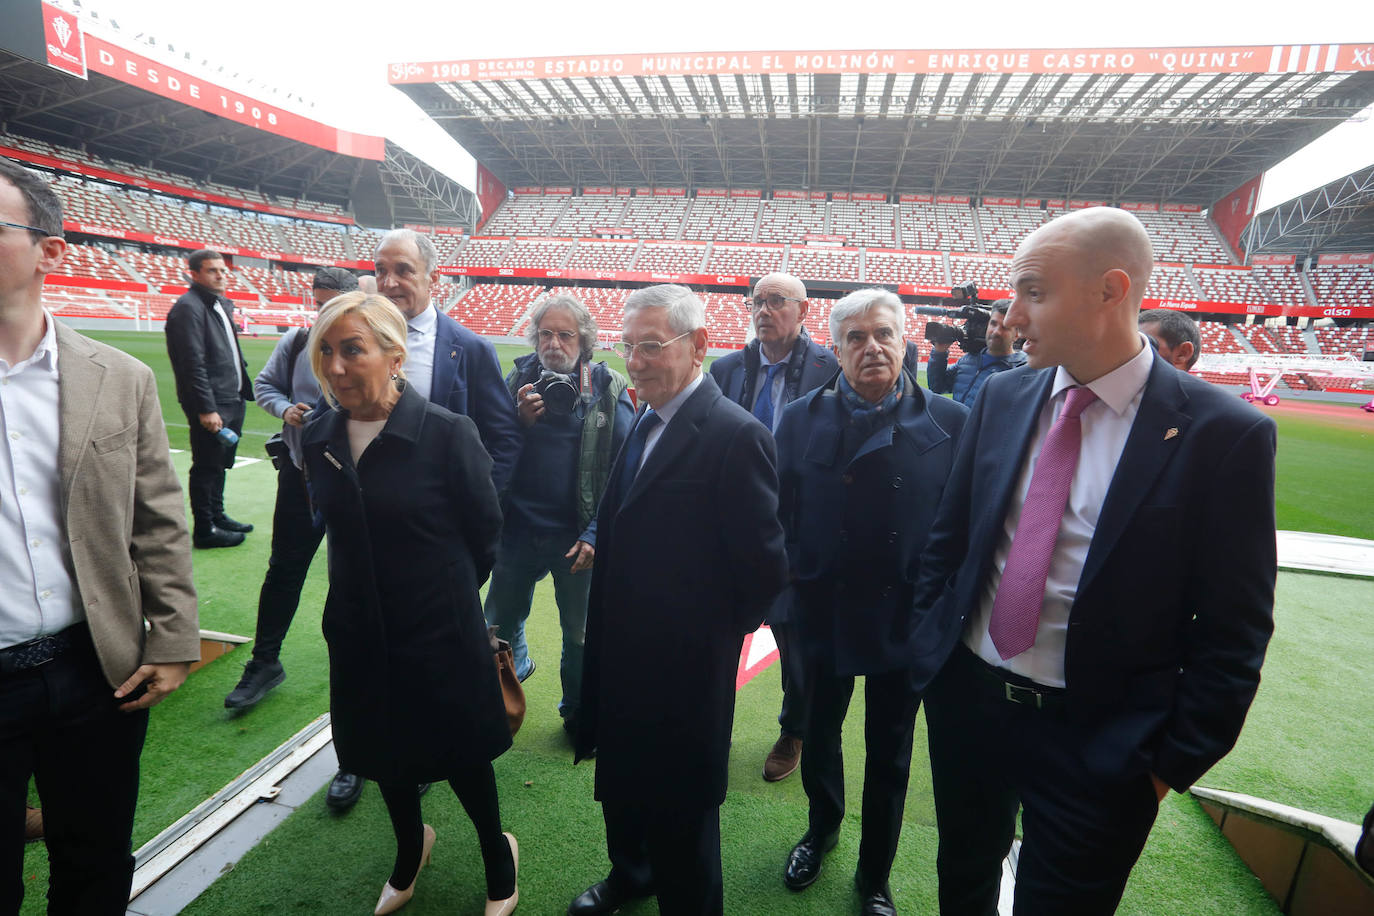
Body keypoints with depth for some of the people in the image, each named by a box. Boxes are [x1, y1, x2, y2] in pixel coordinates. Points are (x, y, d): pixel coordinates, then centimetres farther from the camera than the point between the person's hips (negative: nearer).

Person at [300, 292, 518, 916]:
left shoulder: (447, 433, -20)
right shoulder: (318, 438, -4)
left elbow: (485, 528, -8)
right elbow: (336, 527, 11)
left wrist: (447, 594, 4)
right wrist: (368, 592, 10)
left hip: (439, 632, -5)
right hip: (359, 632, 5)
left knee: (459, 758, 14)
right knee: (383, 753, 24)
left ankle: (497, 853, 44)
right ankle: (410, 845, 55)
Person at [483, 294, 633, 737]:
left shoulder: (608, 389, -6)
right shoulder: (518, 380, 1)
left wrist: (596, 534, -14)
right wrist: (520, 421, -17)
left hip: (577, 535, -2)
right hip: (518, 529, 2)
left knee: (581, 634, 14)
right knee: (500, 625, 18)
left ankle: (578, 713, 37)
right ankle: (513, 666, 49)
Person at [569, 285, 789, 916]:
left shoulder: (736, 436, -23)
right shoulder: (644, 421, 5)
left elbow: (763, 567, -21)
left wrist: (719, 630, -6)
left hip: (683, 669, -8)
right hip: (621, 654, 8)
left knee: (680, 810, 14)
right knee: (620, 781, 28)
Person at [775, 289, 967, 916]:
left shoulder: (951, 423, -9)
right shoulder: (802, 419, -4)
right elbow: (780, 513, -1)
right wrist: (792, 583, -4)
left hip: (905, 622, -1)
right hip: (823, 614, 1)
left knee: (890, 755, 17)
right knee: (819, 736, 22)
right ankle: (822, 829, 53)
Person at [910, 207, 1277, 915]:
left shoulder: (1225, 434, -13)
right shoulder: (1001, 397, -2)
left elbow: (1233, 633, -9)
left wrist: (1174, 763, -7)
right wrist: (929, 646, 5)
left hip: (1098, 743, -4)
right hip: (965, 698, 4)